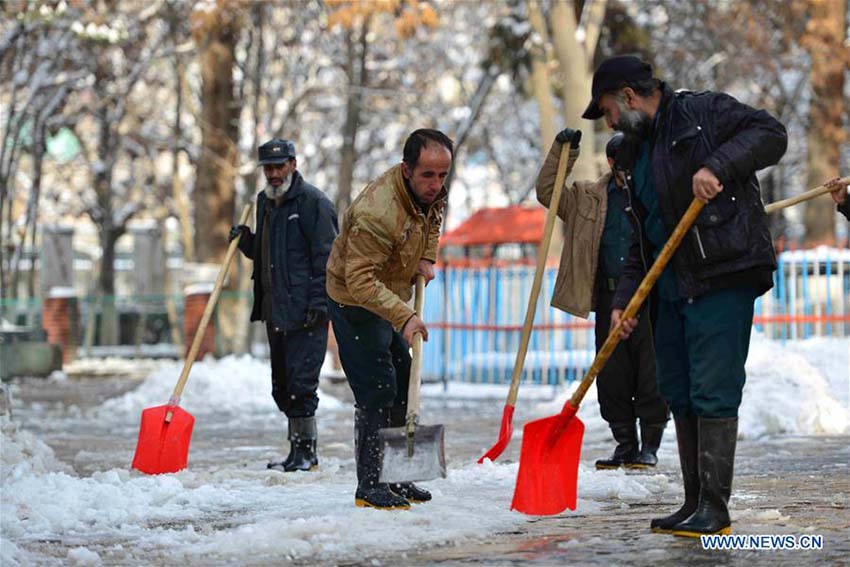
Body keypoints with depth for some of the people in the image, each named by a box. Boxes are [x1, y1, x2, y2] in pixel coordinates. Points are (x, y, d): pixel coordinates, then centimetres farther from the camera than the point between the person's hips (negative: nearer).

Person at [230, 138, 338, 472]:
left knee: (301, 382, -9)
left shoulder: (312, 202, -8)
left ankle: (306, 450, -1)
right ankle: (297, 449, 19)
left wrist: (319, 301, -19)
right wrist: (246, 241, 9)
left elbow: (326, 256, -13)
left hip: (305, 310, -9)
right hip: (275, 310, 9)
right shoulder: (265, 202, 18)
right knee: (282, 385, 11)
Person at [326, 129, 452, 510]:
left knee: (403, 387, 13)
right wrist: (404, 317, -47)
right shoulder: (377, 214, -36)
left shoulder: (429, 191, -7)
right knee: (377, 390, -14)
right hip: (355, 303, -9)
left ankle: (393, 478, 23)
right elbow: (361, 280, -38)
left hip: (389, 299, 9)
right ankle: (369, 486, -8)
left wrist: (426, 257, 1)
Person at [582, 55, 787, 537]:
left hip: (723, 277, -9)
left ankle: (715, 507, -5)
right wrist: (625, 299, 10)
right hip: (674, 289, 9)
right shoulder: (640, 154, 22)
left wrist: (717, 165, -24)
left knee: (713, 393, -10)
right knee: (680, 395, 11)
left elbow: (770, 134, -12)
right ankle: (695, 502, 19)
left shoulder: (704, 112, -1)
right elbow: (642, 241, 20)